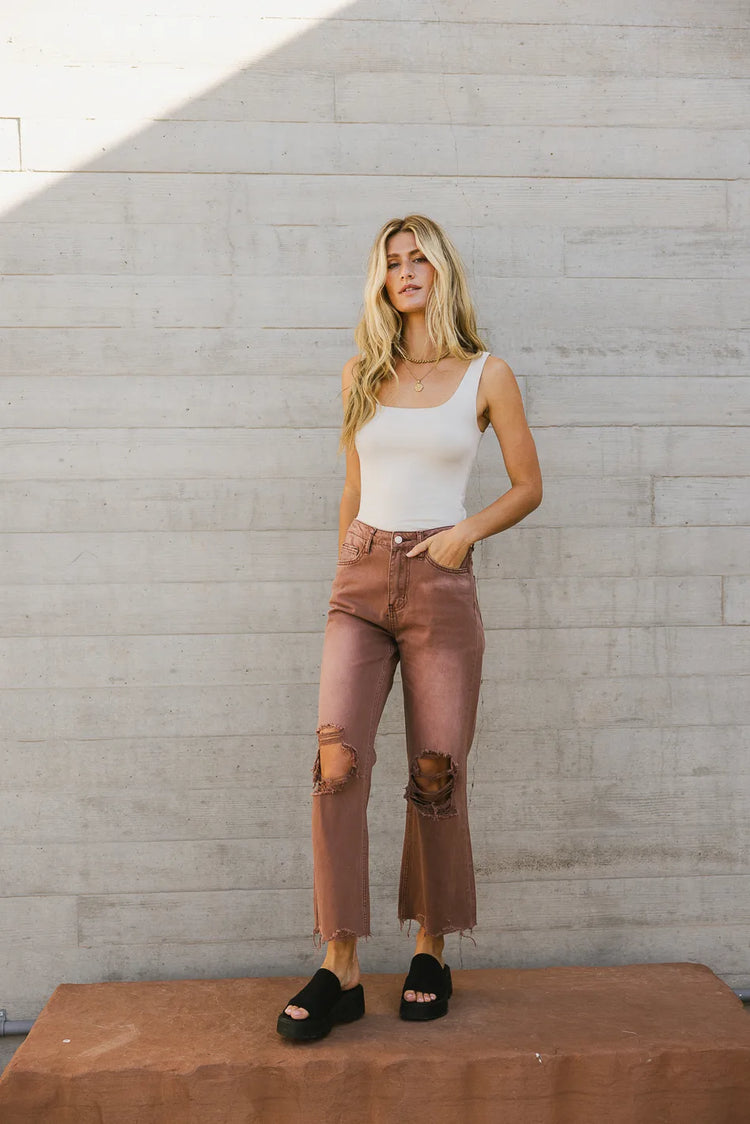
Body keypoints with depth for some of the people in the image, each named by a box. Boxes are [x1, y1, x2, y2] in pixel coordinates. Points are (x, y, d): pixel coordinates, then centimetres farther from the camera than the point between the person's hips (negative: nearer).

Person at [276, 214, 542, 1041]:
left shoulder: (486, 375, 4)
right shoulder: (361, 375, 13)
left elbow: (528, 487, 7)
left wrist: (464, 532, -8)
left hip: (441, 585, -2)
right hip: (361, 582, 2)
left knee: (436, 770, 1)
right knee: (338, 757, -13)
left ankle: (431, 954, 19)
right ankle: (340, 972, -5)